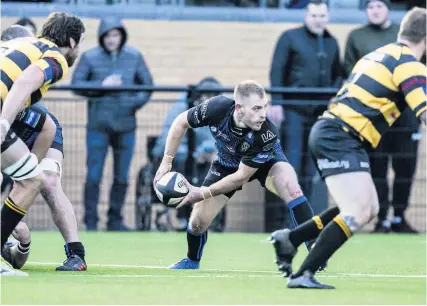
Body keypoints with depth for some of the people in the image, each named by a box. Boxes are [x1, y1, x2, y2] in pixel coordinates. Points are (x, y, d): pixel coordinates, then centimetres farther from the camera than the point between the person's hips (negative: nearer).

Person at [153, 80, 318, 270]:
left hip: (265, 160, -3)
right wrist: (166, 162, -16)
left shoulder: (267, 135, -41)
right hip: (227, 163, 3)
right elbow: (181, 123, -15)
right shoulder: (217, 108, -36)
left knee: (290, 186, -34)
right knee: (198, 220, -1)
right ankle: (192, 262, 33)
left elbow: (241, 177, -30)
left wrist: (203, 194, -26)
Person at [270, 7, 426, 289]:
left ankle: (290, 238, 15)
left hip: (328, 131, 10)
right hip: (340, 138, -9)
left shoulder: (380, 54, 19)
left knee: (369, 208, 13)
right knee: (357, 214, -16)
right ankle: (304, 274, -21)